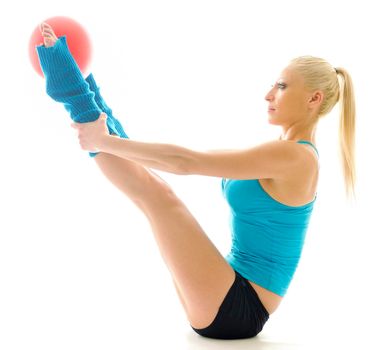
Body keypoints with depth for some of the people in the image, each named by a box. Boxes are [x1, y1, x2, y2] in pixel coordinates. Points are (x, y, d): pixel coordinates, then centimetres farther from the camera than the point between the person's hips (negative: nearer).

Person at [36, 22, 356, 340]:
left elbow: (186, 162, -23)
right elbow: (189, 163, 13)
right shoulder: (284, 153, 12)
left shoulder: (294, 155, -19)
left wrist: (105, 141, -16)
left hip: (236, 310, -9)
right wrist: (109, 140, 12)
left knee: (158, 196, -15)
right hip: (234, 300, 9)